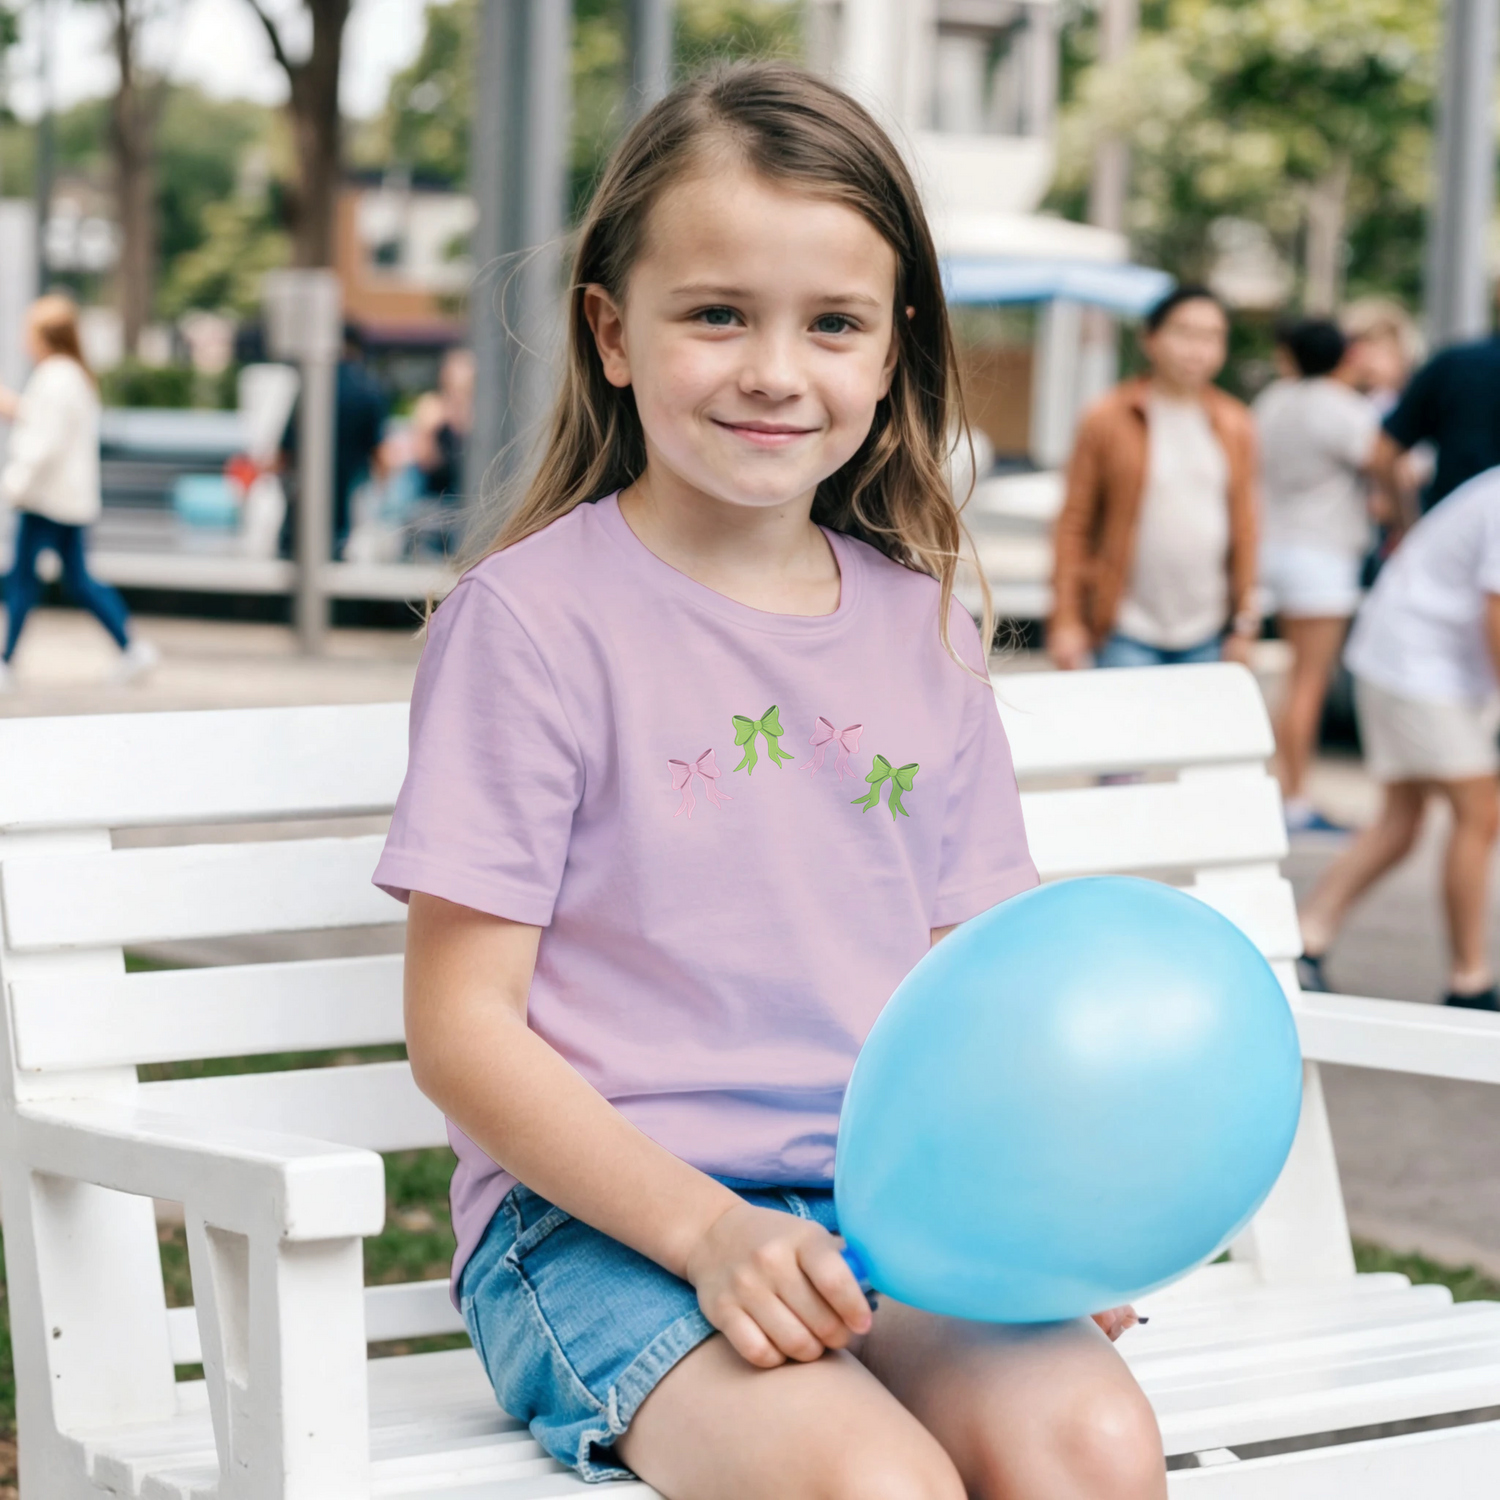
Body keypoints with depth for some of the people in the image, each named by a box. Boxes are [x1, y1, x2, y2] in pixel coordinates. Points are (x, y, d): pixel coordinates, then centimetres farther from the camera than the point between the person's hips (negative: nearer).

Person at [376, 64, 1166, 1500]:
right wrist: (708, 1229, -18)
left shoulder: (924, 630, 12)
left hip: (887, 1207, 5)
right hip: (598, 1215, -5)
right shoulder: (534, 619, -5)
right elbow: (463, 1027, -7)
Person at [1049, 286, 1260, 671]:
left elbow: (1244, 526, 12)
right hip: (1128, 634, -3)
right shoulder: (1108, 420, -1)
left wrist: (1245, 621, 9)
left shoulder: (1235, 426, 9)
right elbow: (1074, 524, 0)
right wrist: (1066, 621, -4)